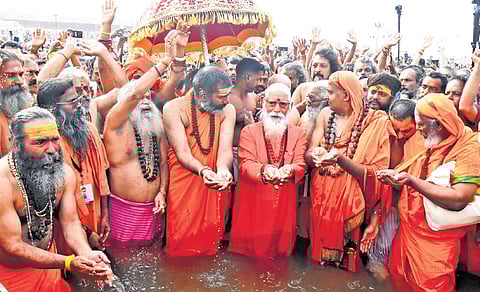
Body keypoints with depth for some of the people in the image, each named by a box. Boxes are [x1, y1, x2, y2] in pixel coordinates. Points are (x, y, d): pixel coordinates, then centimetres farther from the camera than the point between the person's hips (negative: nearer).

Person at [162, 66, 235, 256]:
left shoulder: (227, 110, -3)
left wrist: (223, 170, -35)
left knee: (210, 239, 12)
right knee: (182, 242, 4)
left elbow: (225, 149, -13)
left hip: (213, 186, 3)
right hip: (183, 186, -3)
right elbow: (183, 153, -18)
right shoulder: (174, 109, -12)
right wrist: (203, 170, -39)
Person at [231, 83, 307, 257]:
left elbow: (300, 165, -4)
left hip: (285, 206, 1)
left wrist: (290, 170, -28)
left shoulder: (298, 133, 8)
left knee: (282, 251, 6)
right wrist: (264, 170, -31)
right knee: (250, 251, 2)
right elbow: (246, 163, -9)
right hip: (254, 205, -1)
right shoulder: (249, 131, 4)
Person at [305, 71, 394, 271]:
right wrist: (316, 155, -26)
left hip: (350, 201, -3)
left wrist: (340, 159, -27)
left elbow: (376, 173, -13)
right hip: (320, 198, 4)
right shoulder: (326, 115, 4)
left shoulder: (376, 121, -9)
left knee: (345, 262, 5)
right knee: (319, 253, 12)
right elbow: (308, 155, -3)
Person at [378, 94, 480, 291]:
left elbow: (458, 200, -27)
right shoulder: (432, 149, 11)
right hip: (408, 232, 7)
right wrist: (396, 177, -4)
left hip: (436, 243, -7)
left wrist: (412, 181, -26)